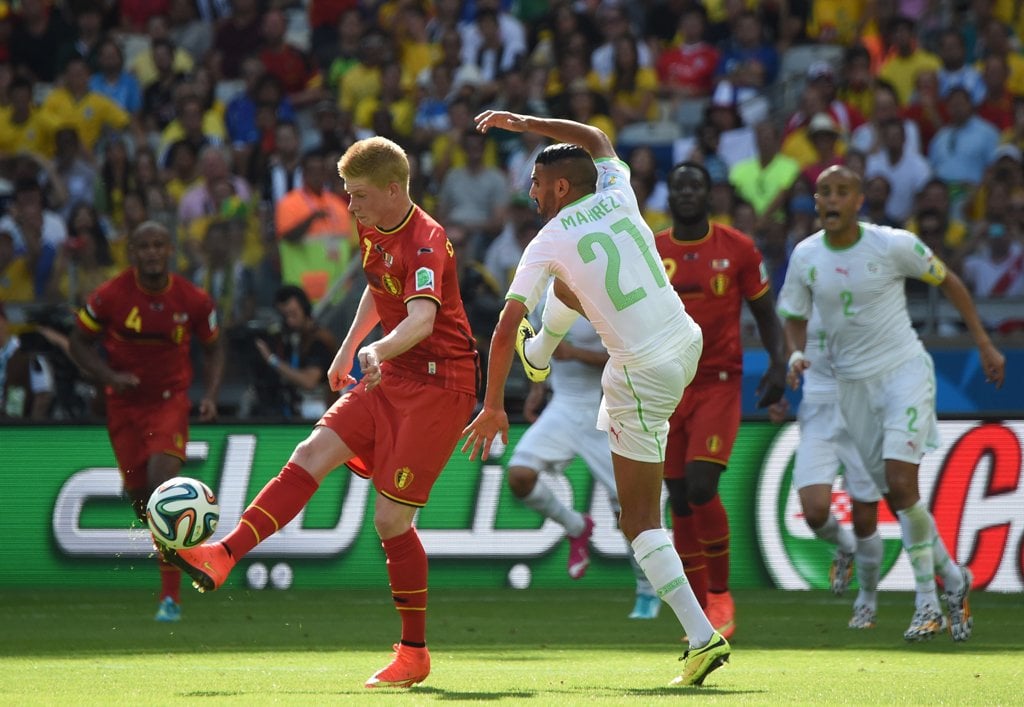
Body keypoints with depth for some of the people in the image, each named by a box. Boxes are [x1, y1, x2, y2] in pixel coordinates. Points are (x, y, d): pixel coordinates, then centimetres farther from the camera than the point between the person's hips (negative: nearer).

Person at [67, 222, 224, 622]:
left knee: (162, 480, -22)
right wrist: (109, 376, -15)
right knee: (138, 494, 5)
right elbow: (79, 342, 2)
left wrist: (211, 395, -5)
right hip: (124, 405, 2)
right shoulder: (110, 296, -9)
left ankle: (171, 596, -22)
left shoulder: (193, 300, -6)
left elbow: (213, 348, 10)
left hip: (170, 401, -2)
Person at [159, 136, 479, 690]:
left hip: (438, 382, -9)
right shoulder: (375, 232, 8)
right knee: (313, 454, -6)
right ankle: (221, 559, -12)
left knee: (391, 519, -8)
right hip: (393, 375, 9)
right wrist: (347, 350, 31)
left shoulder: (425, 241, -21)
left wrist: (380, 349, -57)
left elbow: (422, 317, -40)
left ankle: (414, 654, 3)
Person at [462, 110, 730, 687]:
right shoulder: (617, 193, 5)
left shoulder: (549, 243, -9)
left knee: (641, 522, 2)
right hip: (689, 345, 7)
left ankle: (702, 637, -11)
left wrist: (493, 407, -4)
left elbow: (505, 329, -11)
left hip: (644, 377, -7)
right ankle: (539, 356, 66)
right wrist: (527, 123, 31)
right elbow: (598, 141, 29)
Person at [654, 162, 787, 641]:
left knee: (701, 488, -18)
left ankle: (720, 596, 0)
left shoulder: (738, 249, 0)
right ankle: (702, 616, 12)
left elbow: (766, 314, 7)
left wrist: (778, 364, -9)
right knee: (680, 501, 3)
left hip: (719, 383, -3)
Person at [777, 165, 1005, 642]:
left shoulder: (893, 245, -11)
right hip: (853, 383, 4)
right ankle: (952, 579, 25)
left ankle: (928, 604, -5)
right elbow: (794, 315, 12)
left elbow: (946, 281, 3)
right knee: (895, 497, 6)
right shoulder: (805, 256, -1)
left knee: (901, 485, -18)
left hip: (904, 370, -4)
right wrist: (796, 354, -10)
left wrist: (984, 344, 5)